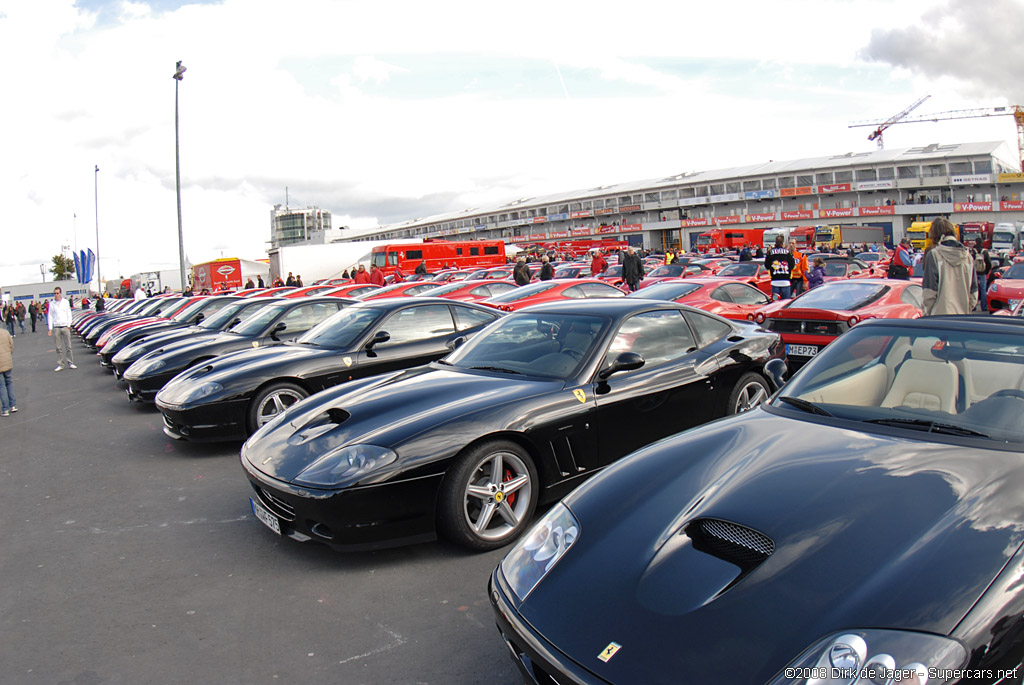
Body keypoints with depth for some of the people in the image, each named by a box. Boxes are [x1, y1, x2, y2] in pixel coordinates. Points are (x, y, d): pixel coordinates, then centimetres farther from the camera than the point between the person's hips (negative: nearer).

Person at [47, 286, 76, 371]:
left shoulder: (65, 302, 6)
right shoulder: (52, 304, 7)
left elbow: (69, 315, 6)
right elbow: (50, 316, 7)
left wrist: (68, 325, -4)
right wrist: (50, 328, 1)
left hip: (65, 326, 0)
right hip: (56, 327, 0)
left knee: (68, 346, 2)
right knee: (59, 347, 2)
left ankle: (70, 363, 8)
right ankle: (60, 364, 6)